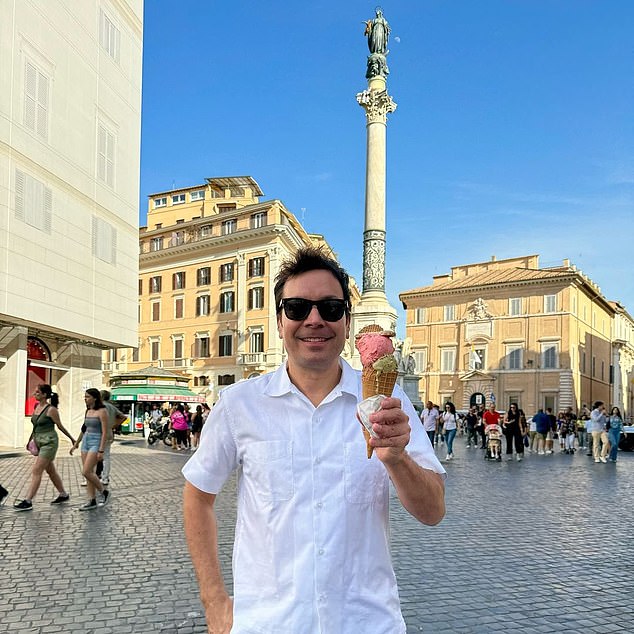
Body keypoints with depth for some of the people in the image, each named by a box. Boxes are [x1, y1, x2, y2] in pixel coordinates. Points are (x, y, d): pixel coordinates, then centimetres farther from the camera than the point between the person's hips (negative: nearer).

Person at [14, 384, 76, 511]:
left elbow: (60, 426, -5)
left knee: (36, 471, -10)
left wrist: (72, 439, 3)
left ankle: (28, 502, -9)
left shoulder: (51, 410, -15)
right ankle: (63, 495, 28)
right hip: (40, 442, 9)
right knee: (50, 471, 16)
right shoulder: (37, 407, 8)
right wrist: (30, 440, 24)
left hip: (49, 442, -9)